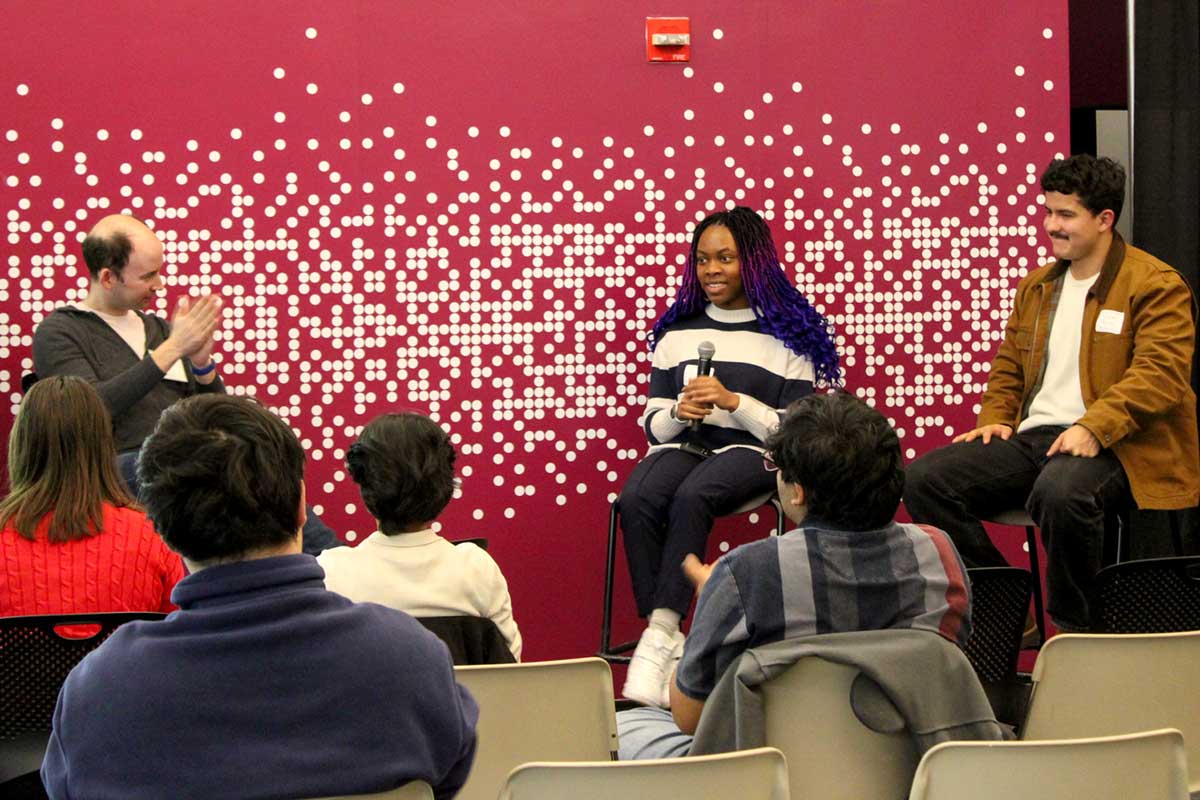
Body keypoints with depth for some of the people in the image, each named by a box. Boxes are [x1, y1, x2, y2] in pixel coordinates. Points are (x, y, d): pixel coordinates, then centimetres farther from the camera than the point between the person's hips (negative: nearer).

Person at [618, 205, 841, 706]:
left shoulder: (786, 337, 6)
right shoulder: (677, 333, 17)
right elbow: (652, 425, 14)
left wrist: (735, 401, -15)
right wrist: (678, 413, -10)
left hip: (751, 452, -3)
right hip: (684, 445, 3)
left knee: (691, 497, -37)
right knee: (636, 501, -31)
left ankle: (660, 634, -36)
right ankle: (667, 643, -31)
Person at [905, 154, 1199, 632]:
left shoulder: (1156, 286, -2)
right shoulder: (1036, 286, 22)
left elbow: (1159, 375, -14)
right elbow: (1008, 367, 29)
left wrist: (1093, 428, -27)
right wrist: (995, 419, 7)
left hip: (1113, 445, -7)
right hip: (1032, 437, 7)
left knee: (1060, 493, -41)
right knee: (924, 480, -14)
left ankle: (1076, 632, -17)